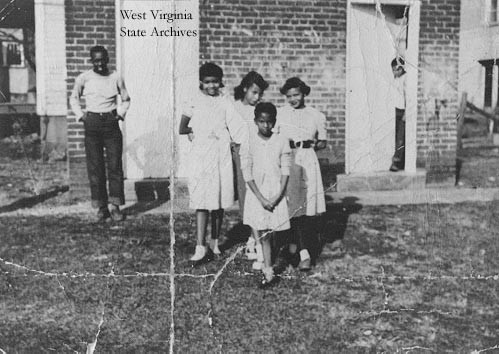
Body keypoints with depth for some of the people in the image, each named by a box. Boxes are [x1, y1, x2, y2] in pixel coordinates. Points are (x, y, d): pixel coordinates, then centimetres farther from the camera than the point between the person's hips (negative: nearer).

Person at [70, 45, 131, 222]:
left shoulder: (116, 78, 3)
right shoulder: (83, 78, 3)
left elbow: (126, 99, 17)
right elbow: (73, 99, 17)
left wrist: (120, 114, 3)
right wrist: (80, 115, 4)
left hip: (111, 122, 0)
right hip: (92, 123, 0)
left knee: (115, 165, -2)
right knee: (94, 167, 0)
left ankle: (115, 206, 5)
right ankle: (102, 207, 8)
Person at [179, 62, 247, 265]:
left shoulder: (225, 103, 5)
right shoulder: (195, 102, 2)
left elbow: (237, 131, 3)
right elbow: (181, 130, -1)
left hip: (221, 156, 2)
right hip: (200, 156, -2)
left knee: (219, 202, 8)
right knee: (202, 202, -7)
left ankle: (214, 244, 22)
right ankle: (201, 248, -8)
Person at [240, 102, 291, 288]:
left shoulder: (281, 143, -1)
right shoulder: (248, 143, -3)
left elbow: (285, 172, -1)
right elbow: (247, 174, -5)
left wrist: (278, 196, -11)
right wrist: (261, 198, -11)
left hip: (276, 194, 0)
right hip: (257, 194, 0)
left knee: (267, 234, 4)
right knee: (262, 235, -1)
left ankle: (266, 269, 21)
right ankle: (268, 273, 4)